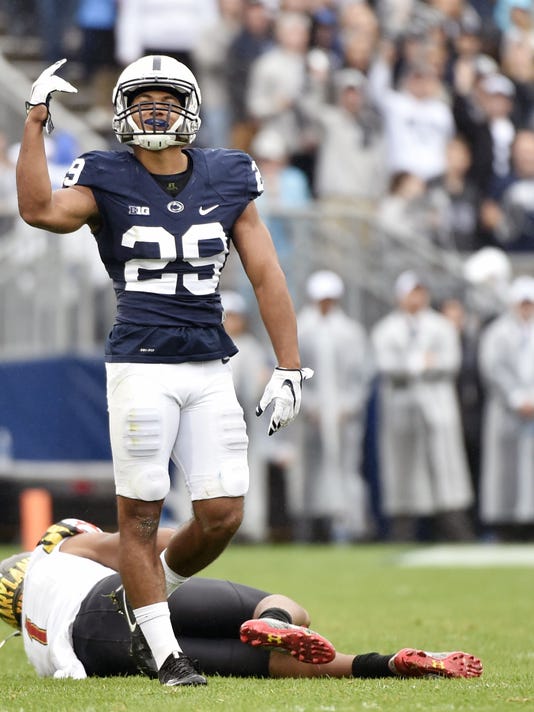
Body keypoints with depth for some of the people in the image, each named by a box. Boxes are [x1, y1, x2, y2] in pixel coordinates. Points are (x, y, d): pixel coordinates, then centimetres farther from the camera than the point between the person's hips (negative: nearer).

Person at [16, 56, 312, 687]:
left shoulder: (227, 180, 8)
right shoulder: (107, 180, 0)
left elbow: (266, 277, 8)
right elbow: (41, 211, -20)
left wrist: (288, 368, 4)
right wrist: (35, 123, -20)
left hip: (210, 370, 3)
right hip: (141, 367, -3)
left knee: (222, 515, 0)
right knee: (139, 514, 0)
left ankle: (151, 593, 29)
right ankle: (164, 652, 11)